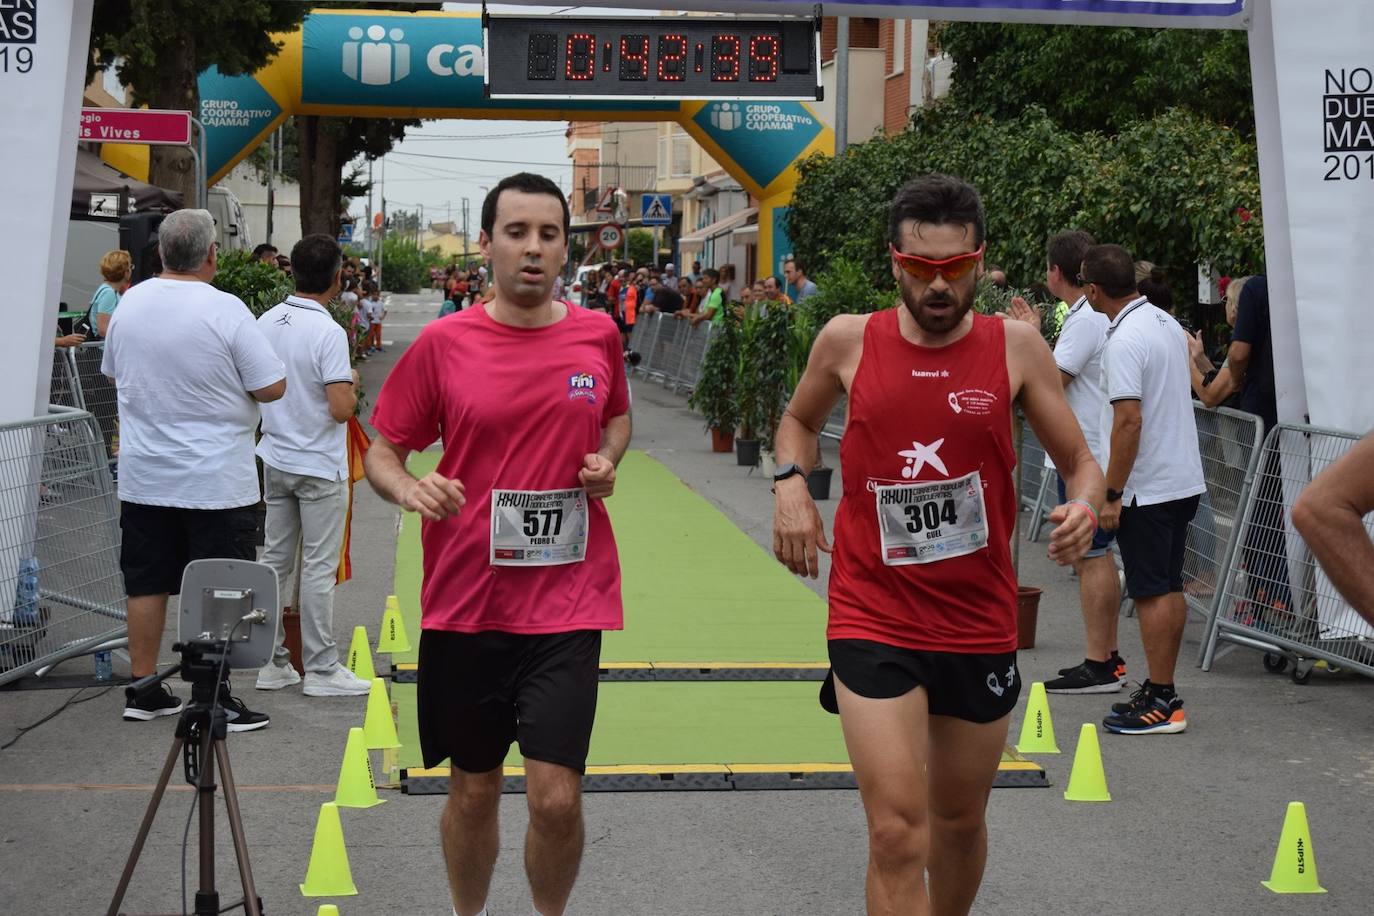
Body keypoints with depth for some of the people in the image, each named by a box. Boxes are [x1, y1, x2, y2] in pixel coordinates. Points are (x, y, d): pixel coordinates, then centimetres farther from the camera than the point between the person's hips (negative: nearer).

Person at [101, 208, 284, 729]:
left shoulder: (130, 303, 1)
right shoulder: (225, 311, -16)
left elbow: (113, 374, 16)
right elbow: (272, 388, -14)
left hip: (143, 477, 5)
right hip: (215, 481, -5)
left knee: (146, 584, 12)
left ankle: (144, 691, 18)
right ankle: (216, 699, 3)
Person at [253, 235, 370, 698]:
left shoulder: (266, 323, 1)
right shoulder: (328, 333, -19)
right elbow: (340, 410, -22)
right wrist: (352, 384, -3)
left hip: (275, 461, 7)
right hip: (319, 467, -6)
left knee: (275, 561, 12)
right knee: (318, 569, 1)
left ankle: (271, 662, 18)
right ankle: (320, 669, 7)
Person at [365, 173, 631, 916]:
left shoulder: (598, 335, 2)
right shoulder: (442, 344, -3)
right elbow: (382, 451, 4)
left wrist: (607, 459, 1)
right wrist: (409, 488, -18)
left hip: (566, 605, 0)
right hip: (465, 604, 0)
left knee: (556, 798, -7)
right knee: (473, 791, 12)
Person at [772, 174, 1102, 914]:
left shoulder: (1015, 346, -3)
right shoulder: (849, 341, -2)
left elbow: (1079, 462, 3)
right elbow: (799, 420, 18)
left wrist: (1085, 505, -20)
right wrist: (790, 484, -2)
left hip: (980, 623, 2)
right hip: (873, 621, -2)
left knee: (960, 819, 19)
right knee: (897, 834, -13)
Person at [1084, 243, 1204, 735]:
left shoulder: (1124, 341, -19)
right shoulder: (1167, 323, 11)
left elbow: (1129, 421, -24)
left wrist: (1111, 494, -19)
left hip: (1148, 488, -9)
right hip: (1184, 478, 9)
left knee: (1152, 592, -4)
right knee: (1170, 588, 14)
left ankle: (1160, 703, -1)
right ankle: (1164, 691, 22)